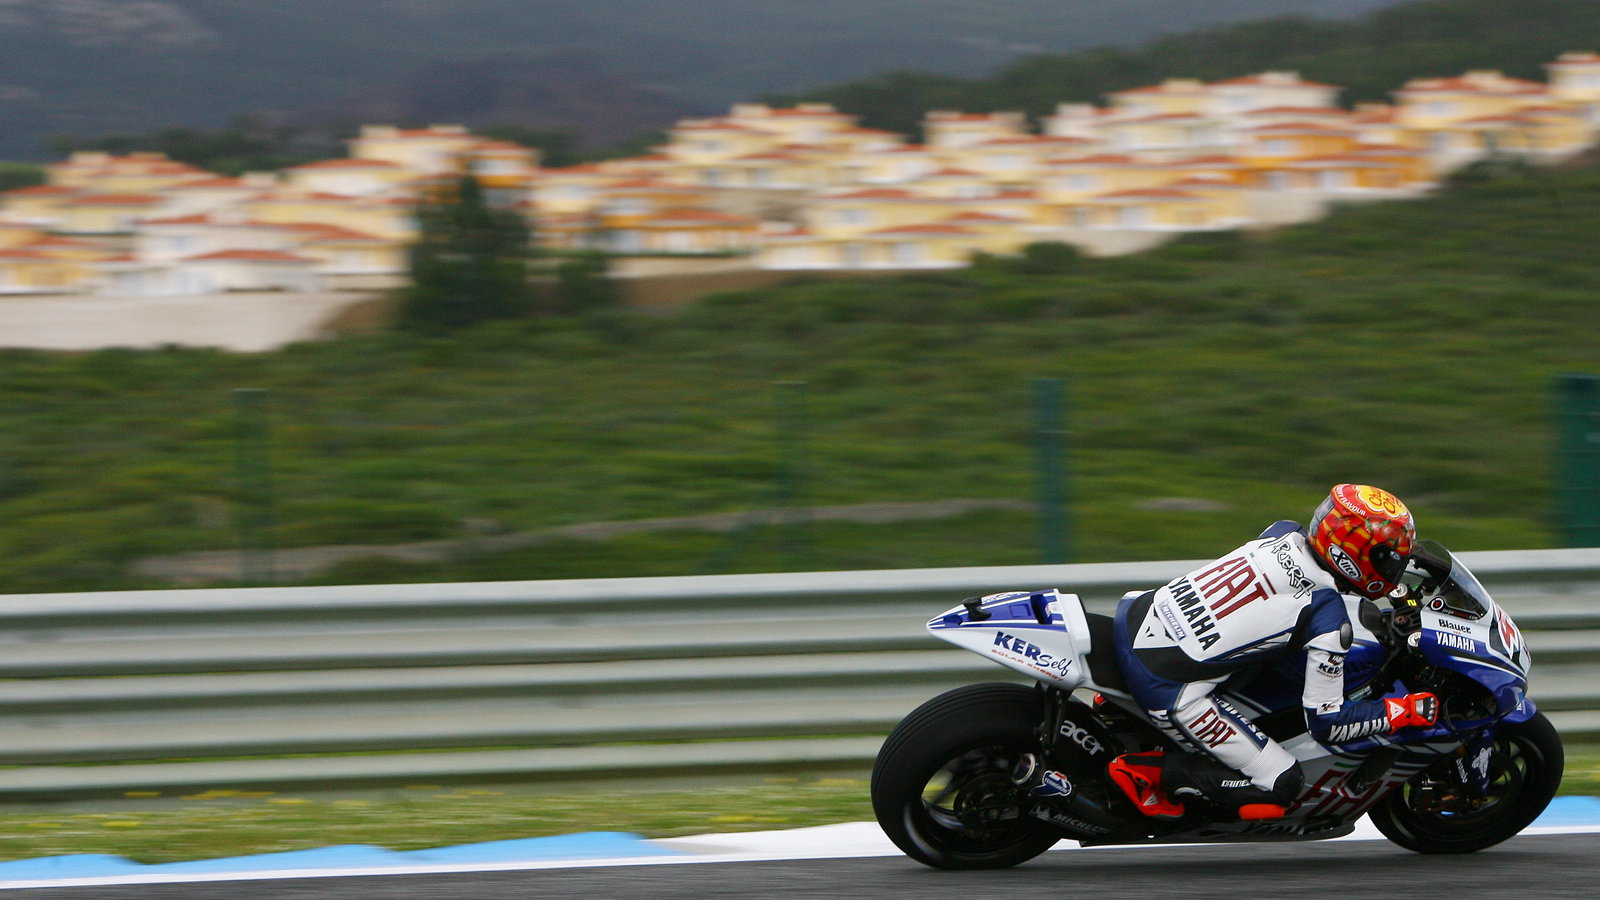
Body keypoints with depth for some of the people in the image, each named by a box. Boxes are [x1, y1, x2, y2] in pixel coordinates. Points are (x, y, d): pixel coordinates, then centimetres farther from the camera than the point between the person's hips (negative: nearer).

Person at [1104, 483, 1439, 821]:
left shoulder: (1284, 534, 7)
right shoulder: (1328, 619, -12)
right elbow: (1325, 723, -8)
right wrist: (1404, 711, 0)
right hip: (1170, 690, -7)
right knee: (1282, 785, 1)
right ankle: (1144, 771, -1)